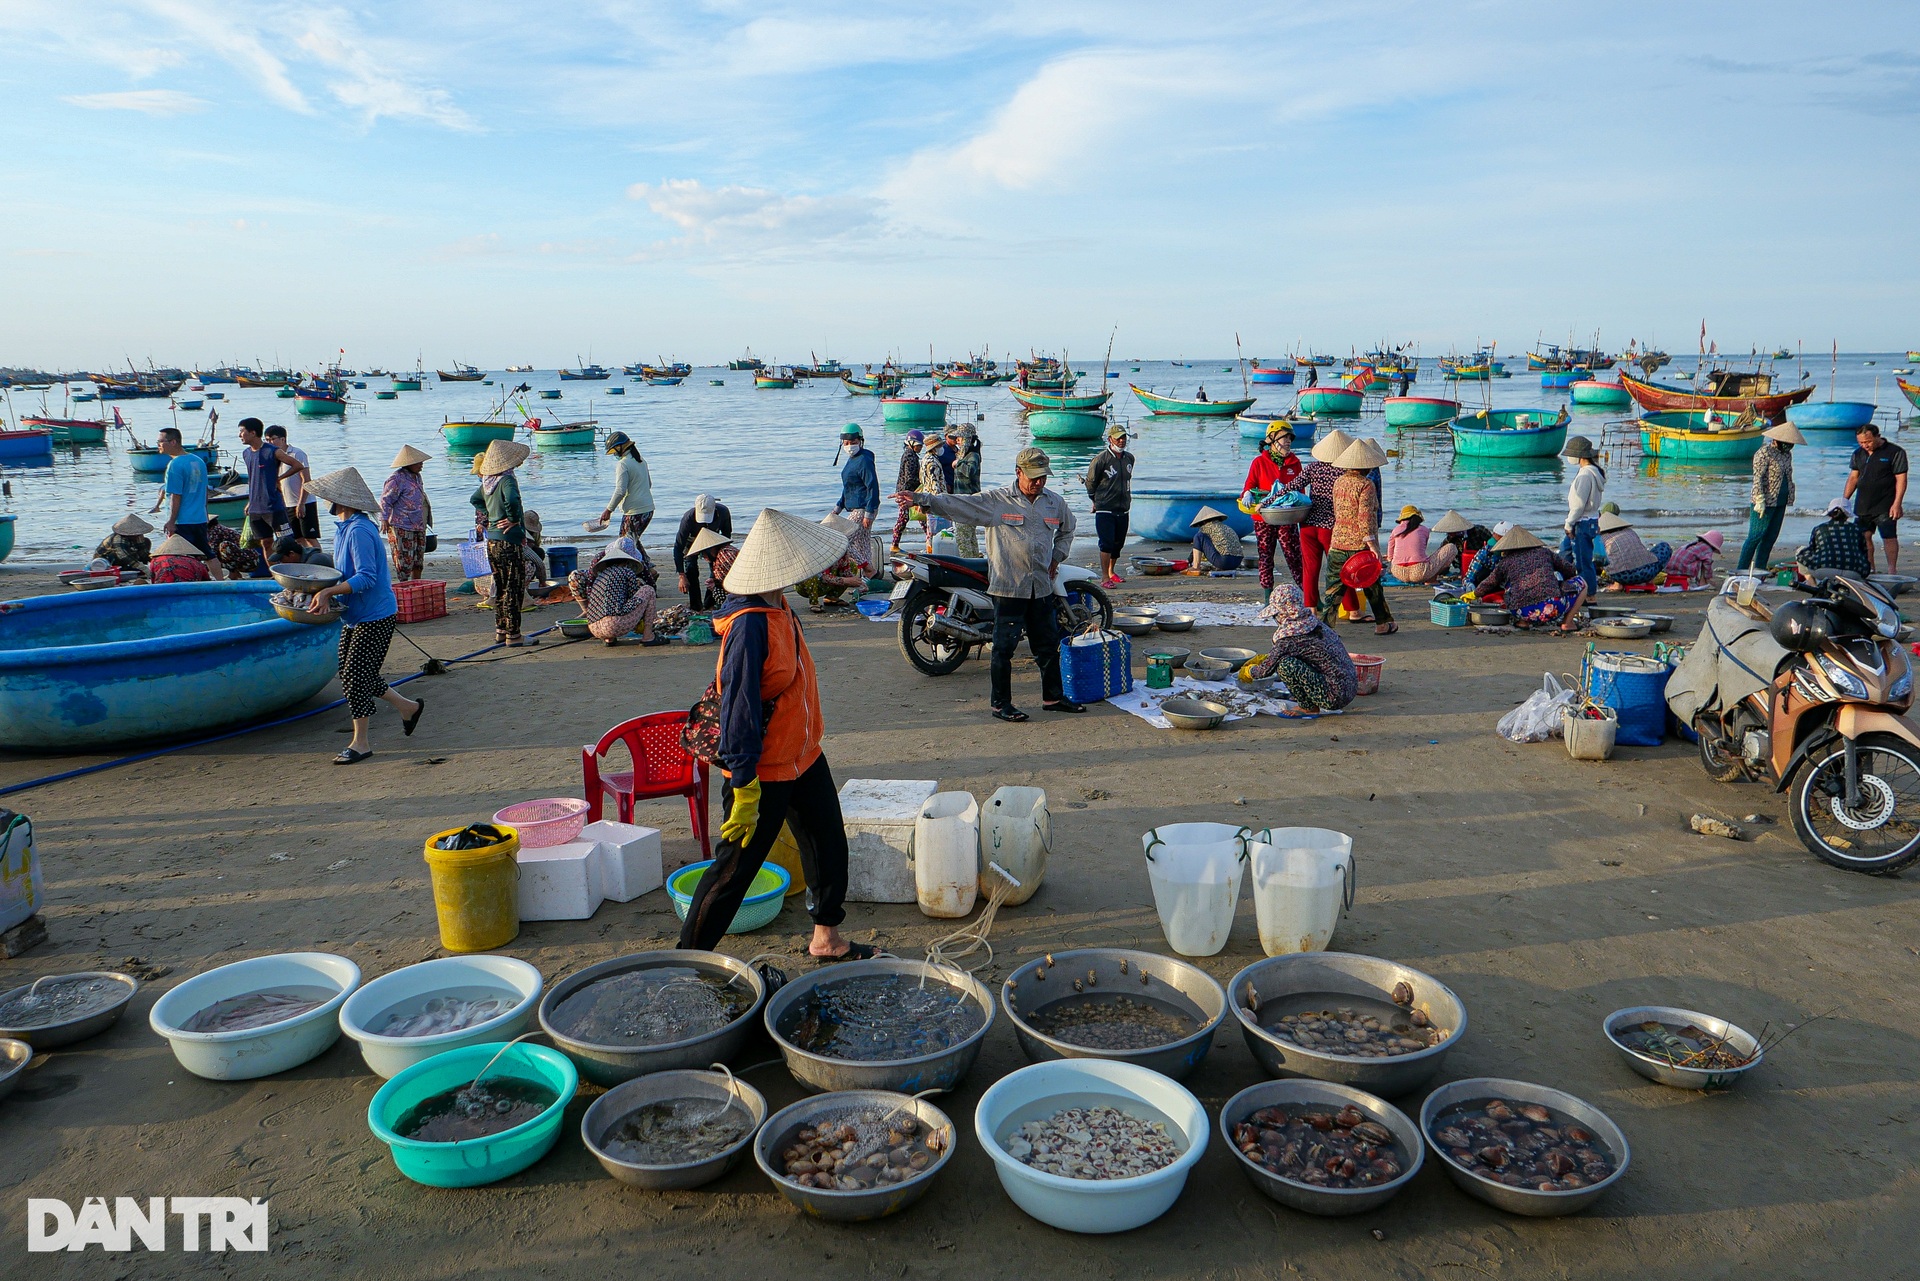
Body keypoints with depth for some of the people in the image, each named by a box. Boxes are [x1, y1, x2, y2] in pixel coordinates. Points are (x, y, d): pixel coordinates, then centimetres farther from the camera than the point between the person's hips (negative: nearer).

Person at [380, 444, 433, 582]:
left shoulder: (416, 476, 15)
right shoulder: (397, 479, -14)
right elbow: (385, 500, -13)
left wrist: (424, 523, 29)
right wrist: (385, 520, -16)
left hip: (419, 526, 9)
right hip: (402, 527, -9)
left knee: (418, 560, 12)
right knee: (404, 560, -5)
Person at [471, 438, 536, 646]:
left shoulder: (487, 481, 9)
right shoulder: (507, 480, -16)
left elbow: (475, 499, 26)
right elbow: (512, 500, -36)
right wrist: (514, 519, -19)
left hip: (491, 541, 8)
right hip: (509, 542, -8)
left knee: (500, 588, 16)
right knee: (514, 588, -2)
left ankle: (500, 631, 22)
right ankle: (513, 635, 0)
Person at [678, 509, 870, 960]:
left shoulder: (779, 609, 3)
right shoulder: (749, 625, -27)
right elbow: (740, 708, -27)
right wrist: (744, 787, -25)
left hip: (804, 757, 9)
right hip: (762, 771, -9)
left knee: (828, 843, 18)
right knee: (736, 866, 3)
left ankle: (826, 938, 35)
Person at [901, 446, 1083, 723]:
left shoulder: (1055, 502, 10)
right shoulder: (996, 501, -6)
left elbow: (1067, 531, 30)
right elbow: (957, 503, -14)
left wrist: (1056, 558, 15)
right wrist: (920, 499, -26)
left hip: (1042, 588, 5)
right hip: (1008, 588, -5)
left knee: (1049, 645, 14)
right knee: (1004, 647, -1)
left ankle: (1053, 696, 28)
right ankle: (1000, 703, 9)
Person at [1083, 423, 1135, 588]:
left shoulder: (1129, 458, 9)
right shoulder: (1101, 459, -10)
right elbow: (1090, 481, -1)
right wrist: (1095, 501, 7)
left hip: (1123, 509, 6)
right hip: (1105, 509, -6)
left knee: (1118, 543, 12)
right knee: (1107, 543, -11)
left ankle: (1111, 572, 29)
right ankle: (1104, 577, -7)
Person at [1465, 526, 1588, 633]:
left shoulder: (1506, 562, 17)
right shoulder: (1544, 552, 18)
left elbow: (1489, 584, 30)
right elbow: (1570, 571, 23)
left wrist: (1474, 594, 50)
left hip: (1523, 613, 2)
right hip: (1552, 607, -2)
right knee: (1581, 583, 22)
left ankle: (1523, 622, 16)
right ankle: (1567, 624, 7)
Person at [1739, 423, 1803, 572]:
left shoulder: (1787, 454, 14)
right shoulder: (1764, 453, -11)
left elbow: (1789, 479, 22)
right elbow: (1757, 478, -16)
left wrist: (1789, 501, 19)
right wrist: (1760, 501, -23)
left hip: (1780, 503, 8)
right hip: (1765, 503, -8)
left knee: (1770, 537, 7)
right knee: (1756, 536, -9)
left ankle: (1759, 569, 12)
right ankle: (1741, 570, -6)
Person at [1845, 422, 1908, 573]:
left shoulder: (1895, 452, -6)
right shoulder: (1858, 454, 10)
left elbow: (1901, 479, -9)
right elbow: (1853, 478, 16)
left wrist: (1897, 504, -15)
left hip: (1885, 508, -5)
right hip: (1862, 506, 5)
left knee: (1889, 538, -5)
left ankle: (1892, 571, 0)